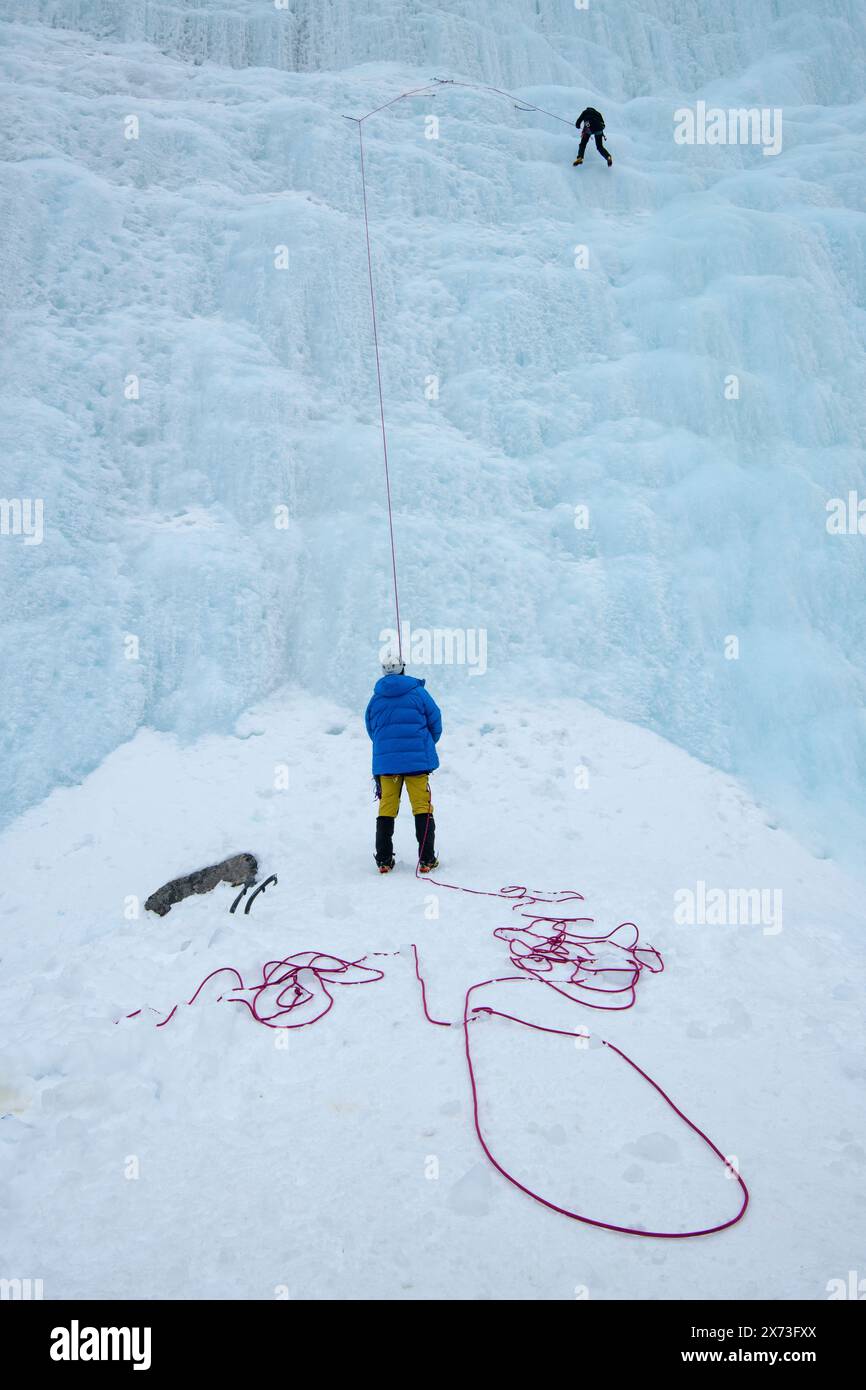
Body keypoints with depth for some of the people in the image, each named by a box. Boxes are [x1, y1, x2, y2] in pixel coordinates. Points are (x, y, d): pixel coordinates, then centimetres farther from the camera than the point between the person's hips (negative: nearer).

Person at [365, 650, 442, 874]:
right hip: (417, 760, -2)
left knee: (386, 809, 9)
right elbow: (435, 723, 1)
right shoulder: (417, 692, -3)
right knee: (422, 808, 3)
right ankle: (427, 859, 2)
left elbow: (371, 729, 14)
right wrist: (425, 746, 19)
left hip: (385, 761, 2)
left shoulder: (375, 698, 5)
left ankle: (384, 860, 9)